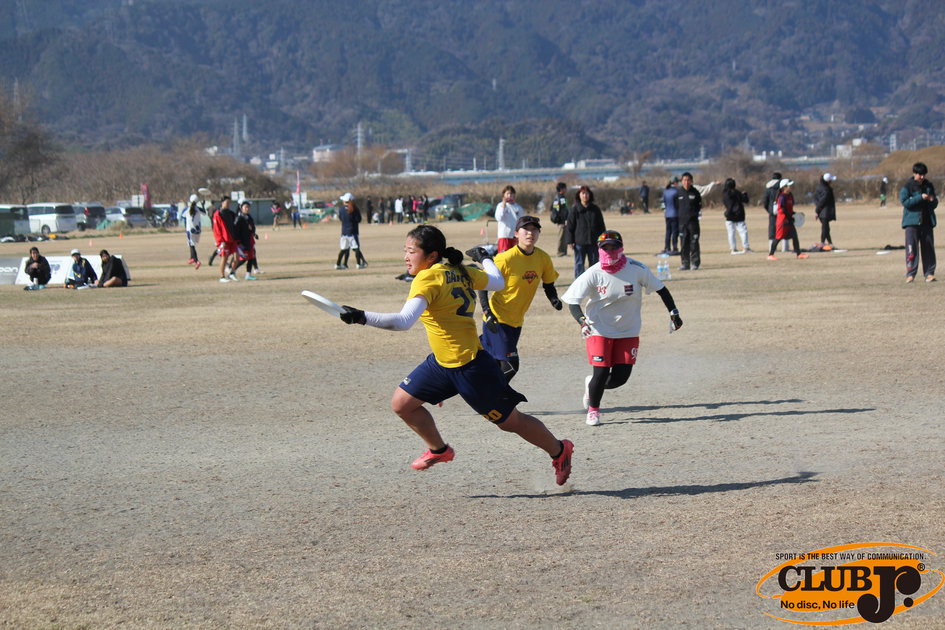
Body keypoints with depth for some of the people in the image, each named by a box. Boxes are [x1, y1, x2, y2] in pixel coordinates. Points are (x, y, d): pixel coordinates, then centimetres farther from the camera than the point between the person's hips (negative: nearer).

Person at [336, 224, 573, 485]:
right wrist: (484, 258, 36)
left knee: (511, 421, 8)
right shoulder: (461, 272, 1)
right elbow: (498, 282, 16)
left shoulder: (428, 279, -22)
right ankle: (439, 450, 31)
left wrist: (362, 317, -42)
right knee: (402, 403, 9)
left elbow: (403, 321, -36)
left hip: (470, 368, -9)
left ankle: (559, 450, 29)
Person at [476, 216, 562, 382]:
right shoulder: (506, 259, -20)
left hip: (516, 321, 6)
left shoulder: (543, 259, -2)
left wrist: (554, 299, -9)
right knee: (510, 366, -13)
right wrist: (487, 313, -24)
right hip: (497, 320, -6)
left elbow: (549, 285, 13)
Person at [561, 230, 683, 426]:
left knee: (620, 377, -3)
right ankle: (593, 409, 18)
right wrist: (582, 320, -30)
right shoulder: (593, 274, -14)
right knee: (601, 373, -10)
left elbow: (660, 289, 3)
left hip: (628, 332, 2)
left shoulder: (637, 269, -11)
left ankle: (592, 384, 31)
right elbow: (572, 301, -13)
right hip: (599, 330, -2)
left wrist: (673, 313, 0)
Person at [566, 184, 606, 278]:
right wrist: (570, 241, -4)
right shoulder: (574, 210, 1)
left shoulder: (595, 209, 7)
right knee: (579, 264, -2)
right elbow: (570, 227, 2)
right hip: (579, 242, -2)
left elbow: (601, 226, 11)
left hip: (593, 242, 2)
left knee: (593, 263, 7)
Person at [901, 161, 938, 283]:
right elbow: (905, 202, -12)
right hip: (912, 222, -4)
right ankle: (910, 274, -7)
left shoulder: (929, 186, 12)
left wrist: (933, 200, -7)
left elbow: (934, 205, 16)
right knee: (912, 247, -9)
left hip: (927, 222, 4)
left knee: (928, 248, 3)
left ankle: (929, 273, 9)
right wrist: (920, 197, -18)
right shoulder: (907, 186, -1)